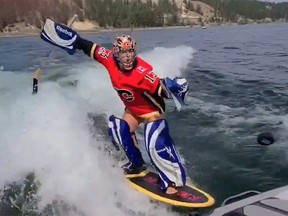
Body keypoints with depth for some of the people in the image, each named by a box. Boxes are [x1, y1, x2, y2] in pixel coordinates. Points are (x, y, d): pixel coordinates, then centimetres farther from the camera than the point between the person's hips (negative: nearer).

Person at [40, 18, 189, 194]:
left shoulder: (143, 71, -36)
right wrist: (75, 41, 1)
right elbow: (92, 48, -5)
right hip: (132, 109, 7)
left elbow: (160, 89, -38)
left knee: (156, 145, -17)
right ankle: (136, 164, 19)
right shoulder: (110, 60, -19)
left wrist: (173, 87, -58)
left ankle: (174, 181, -5)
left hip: (152, 110, -7)